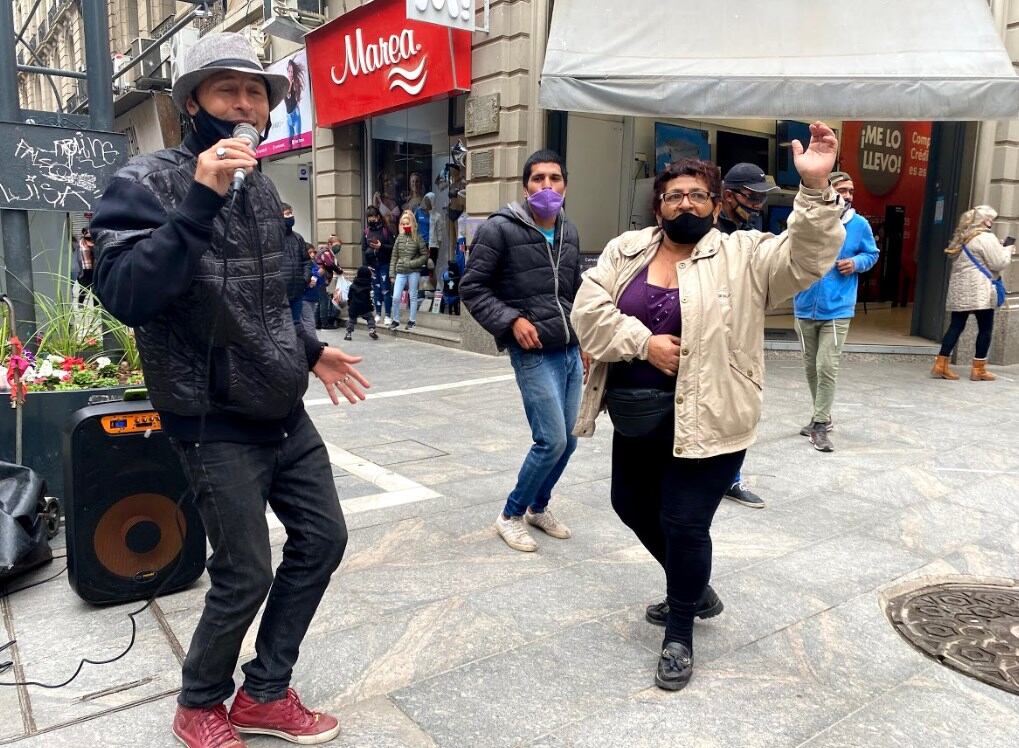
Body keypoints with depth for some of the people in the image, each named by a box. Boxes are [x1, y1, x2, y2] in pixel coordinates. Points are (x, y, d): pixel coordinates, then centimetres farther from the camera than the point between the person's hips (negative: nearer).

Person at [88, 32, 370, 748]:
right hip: (216, 422, -7)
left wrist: (311, 351, 21)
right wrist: (199, 201, -30)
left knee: (322, 538, 10)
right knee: (245, 576, 0)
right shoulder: (147, 182, -11)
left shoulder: (262, 185, 12)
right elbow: (126, 296, -26)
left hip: (285, 413, 8)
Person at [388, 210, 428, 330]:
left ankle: (412, 320, 18)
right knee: (395, 297, -1)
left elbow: (425, 255, -2)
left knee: (412, 296, 7)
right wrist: (392, 274, 4)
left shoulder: (417, 238, -3)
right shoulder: (399, 238, 6)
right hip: (400, 272, 3)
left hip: (413, 272, -2)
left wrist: (412, 263, -12)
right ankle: (395, 320, 14)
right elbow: (394, 257, 8)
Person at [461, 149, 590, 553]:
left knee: (568, 440, 11)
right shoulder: (500, 229, -8)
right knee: (551, 441, -9)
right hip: (534, 355, -7)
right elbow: (472, 288, -6)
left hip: (570, 353, 7)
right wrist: (511, 320, -17)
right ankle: (511, 515, 13)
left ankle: (538, 507, 33)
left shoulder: (569, 232, 12)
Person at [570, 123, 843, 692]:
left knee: (684, 522, -2)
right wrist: (644, 343, -17)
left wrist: (815, 187, -32)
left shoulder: (743, 256, -4)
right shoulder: (626, 250, 5)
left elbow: (806, 258, -18)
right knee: (633, 506, 20)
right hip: (638, 417, 6)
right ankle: (693, 589, 45)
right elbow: (589, 308, -4)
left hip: (706, 421, -5)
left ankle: (680, 634, 23)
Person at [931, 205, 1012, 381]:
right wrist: (1006, 250, 8)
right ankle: (978, 369, 6)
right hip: (978, 289, -7)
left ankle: (940, 365, 0)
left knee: (956, 326, 6)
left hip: (959, 287, 8)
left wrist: (998, 249, 22)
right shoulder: (987, 238, -9)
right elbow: (998, 263, -8)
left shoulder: (963, 237, 16)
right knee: (985, 328, 3)